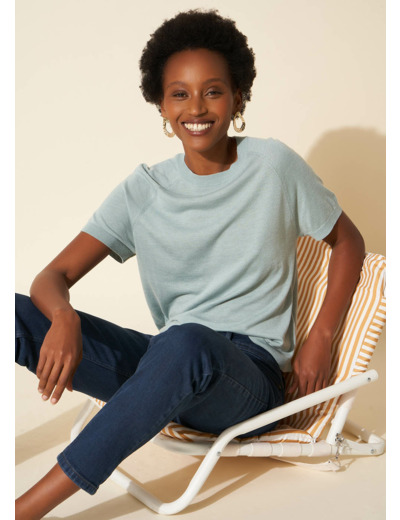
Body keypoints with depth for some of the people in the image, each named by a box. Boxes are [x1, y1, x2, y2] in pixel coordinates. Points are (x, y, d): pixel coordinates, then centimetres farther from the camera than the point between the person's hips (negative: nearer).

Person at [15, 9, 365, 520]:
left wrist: (319, 341, -1)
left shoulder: (274, 166, -1)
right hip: (165, 364, 3)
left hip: (248, 375, -3)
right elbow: (53, 276, 1)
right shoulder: (143, 190, 4)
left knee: (189, 342, -40)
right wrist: (63, 318, -24)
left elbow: (348, 242, 11)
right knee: (18, 313, -17)